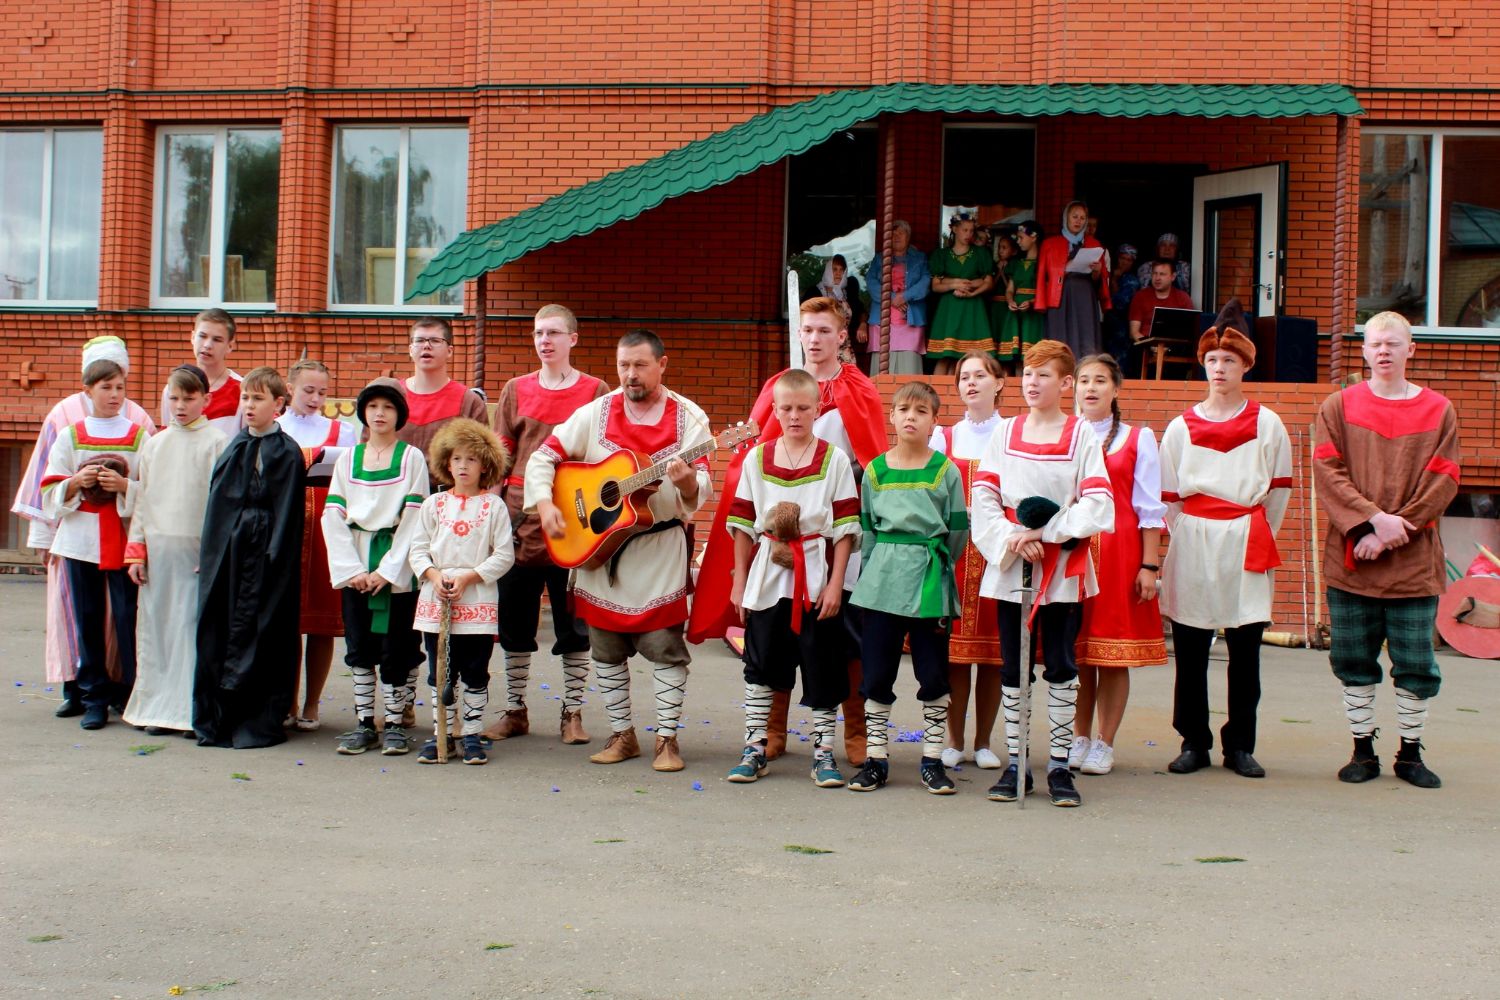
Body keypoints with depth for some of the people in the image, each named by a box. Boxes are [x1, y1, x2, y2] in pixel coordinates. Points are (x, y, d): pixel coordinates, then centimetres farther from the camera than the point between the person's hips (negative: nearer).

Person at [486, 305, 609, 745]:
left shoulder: (595, 391, 4)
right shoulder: (516, 390, 10)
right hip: (520, 518, 2)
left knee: (574, 621, 3)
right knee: (515, 621, 7)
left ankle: (573, 712, 13)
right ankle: (515, 710, 18)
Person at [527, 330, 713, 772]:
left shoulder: (688, 417, -4)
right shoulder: (596, 413, 2)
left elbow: (702, 488, -11)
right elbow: (543, 457, 3)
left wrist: (688, 481, -35)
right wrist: (544, 504, -12)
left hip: (660, 549, -3)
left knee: (665, 646, -3)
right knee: (606, 647, 9)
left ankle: (667, 738, 8)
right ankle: (622, 735, 21)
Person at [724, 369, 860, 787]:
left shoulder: (834, 459, -2)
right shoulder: (756, 459, 5)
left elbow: (845, 528, -4)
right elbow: (743, 524, 8)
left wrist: (836, 583, -9)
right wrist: (740, 580, 6)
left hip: (817, 580, -2)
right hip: (767, 578, 2)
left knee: (822, 668, 3)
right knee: (761, 665, 8)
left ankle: (824, 752, 12)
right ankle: (754, 748, 17)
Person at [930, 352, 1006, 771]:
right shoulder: (943, 437, 11)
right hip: (953, 551, 1)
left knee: (993, 650, 2)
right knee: (954, 647, 0)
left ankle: (983, 742, 13)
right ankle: (955, 741, 10)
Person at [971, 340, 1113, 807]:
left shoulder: (1082, 434, 0)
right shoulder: (1004, 432, 8)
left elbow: (1097, 504, -9)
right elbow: (983, 497, 2)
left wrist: (1043, 531, -15)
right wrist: (1011, 540, -12)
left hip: (1063, 568, -2)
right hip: (1009, 566, 2)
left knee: (1061, 669, 2)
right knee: (1012, 670, 6)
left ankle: (1060, 766, 9)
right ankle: (1015, 765, 14)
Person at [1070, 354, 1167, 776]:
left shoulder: (1137, 439, 4)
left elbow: (1150, 508, 1)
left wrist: (1149, 565, -6)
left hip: (1119, 551, -2)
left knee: (1115, 653, 1)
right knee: (1075, 652, 5)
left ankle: (1104, 745, 10)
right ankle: (1079, 738, 17)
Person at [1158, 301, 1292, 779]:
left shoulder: (1267, 424, 5)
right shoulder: (1181, 427, 7)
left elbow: (1280, 490, 9)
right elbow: (1168, 495, 9)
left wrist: (1258, 537, 6)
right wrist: (1187, 537, 4)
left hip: (1246, 548, -1)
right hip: (1192, 548, 1)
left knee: (1245, 652, 1)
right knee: (1189, 651, 2)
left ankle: (1240, 745, 11)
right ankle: (1194, 742, 13)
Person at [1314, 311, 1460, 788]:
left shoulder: (1439, 411, 5)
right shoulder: (1339, 406, 5)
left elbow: (1443, 483, -1)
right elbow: (1327, 471, -4)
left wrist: (1393, 529, -11)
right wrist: (1374, 518, -16)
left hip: (1414, 560, 0)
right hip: (1350, 558, 0)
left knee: (1415, 663, 4)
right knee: (1354, 660, 5)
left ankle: (1410, 753, 17)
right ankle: (1363, 750, 17)